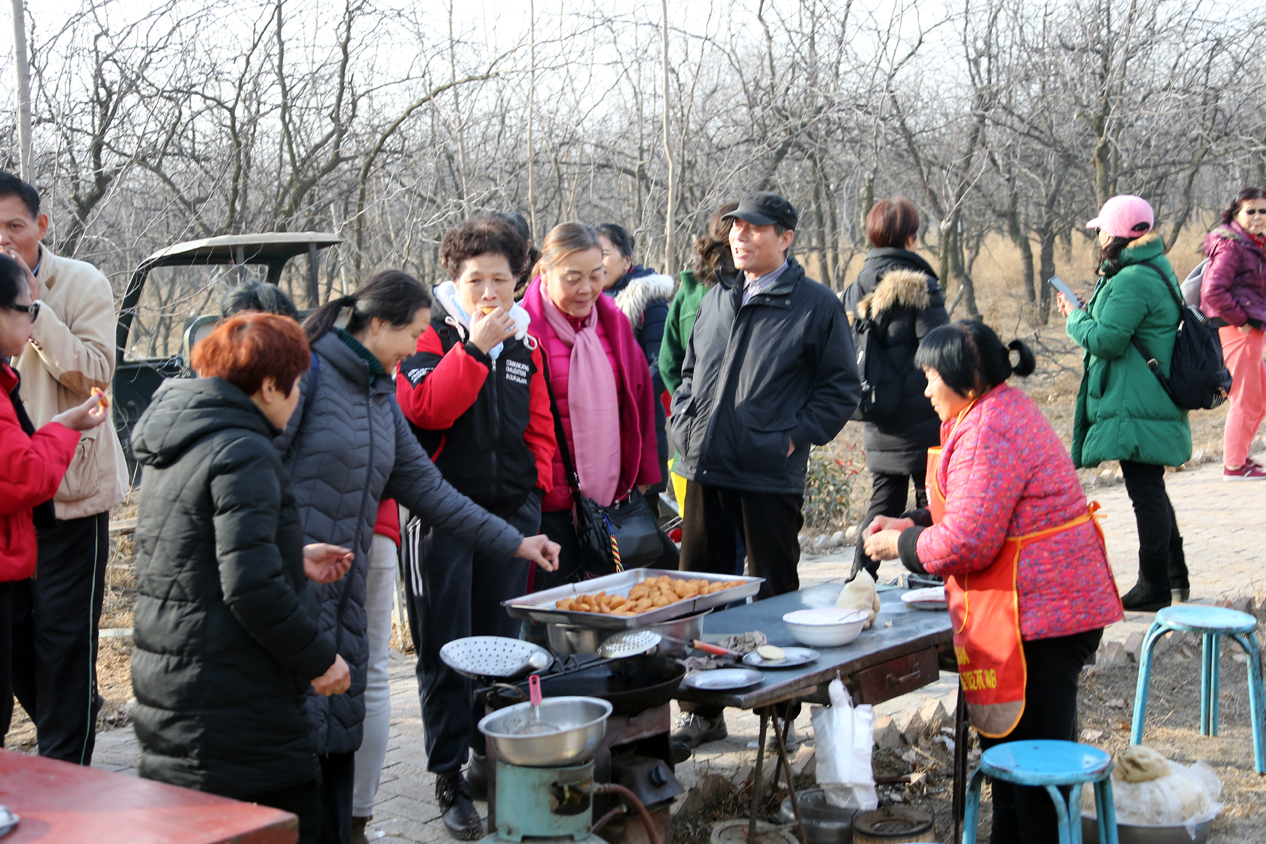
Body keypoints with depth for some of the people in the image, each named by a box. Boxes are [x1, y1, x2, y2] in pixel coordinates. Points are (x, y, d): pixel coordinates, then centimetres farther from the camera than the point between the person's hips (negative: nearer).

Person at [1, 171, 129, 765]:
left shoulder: (81, 284, -7)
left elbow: (95, 374, -19)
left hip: (70, 490, -5)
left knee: (64, 635, -1)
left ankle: (63, 769, 8)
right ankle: (74, 718, 32)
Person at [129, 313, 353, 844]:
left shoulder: (169, 451, 12)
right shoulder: (243, 453, -17)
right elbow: (250, 585, -24)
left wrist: (293, 561, 23)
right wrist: (318, 657, -14)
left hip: (165, 686, 9)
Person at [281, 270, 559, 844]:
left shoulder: (380, 394, 18)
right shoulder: (309, 371, -8)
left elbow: (424, 486, 18)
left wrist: (513, 542, 16)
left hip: (345, 590, 8)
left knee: (340, 728, 9)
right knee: (300, 728, -8)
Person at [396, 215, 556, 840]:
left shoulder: (524, 345, 12)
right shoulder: (431, 335, -4)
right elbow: (426, 408, -19)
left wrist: (537, 484, 6)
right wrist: (475, 348, -20)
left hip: (511, 510, 5)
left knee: (502, 642, 11)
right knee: (445, 648, -2)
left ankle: (493, 758, 23)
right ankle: (451, 778, 3)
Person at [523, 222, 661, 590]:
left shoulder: (614, 322, 10)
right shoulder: (525, 330, -8)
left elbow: (638, 404, 17)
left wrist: (644, 481, 15)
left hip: (611, 499, 5)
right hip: (551, 507, -5)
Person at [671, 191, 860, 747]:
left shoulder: (816, 306, -3)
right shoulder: (715, 300, 14)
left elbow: (841, 387, -2)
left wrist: (795, 438, -9)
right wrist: (685, 425, 9)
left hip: (769, 477, -5)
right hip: (704, 471, 6)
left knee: (772, 598, 4)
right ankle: (704, 712, 20)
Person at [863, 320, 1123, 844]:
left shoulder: (987, 434, -20)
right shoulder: (1005, 408, 15)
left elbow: (967, 541, -23)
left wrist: (902, 546, -7)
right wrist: (911, 523, 12)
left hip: (1038, 611, -11)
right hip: (1053, 603, 11)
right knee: (1008, 742, 18)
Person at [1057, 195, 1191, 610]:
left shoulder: (1133, 281, -19)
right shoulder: (1154, 271, 15)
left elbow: (1106, 340, -21)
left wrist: (1075, 318, -4)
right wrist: (1089, 312, 13)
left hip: (1136, 407, -11)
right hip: (1150, 402, 11)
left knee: (1146, 491, -5)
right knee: (1150, 489, 19)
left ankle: (1154, 587, 1)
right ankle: (1175, 575, 29)